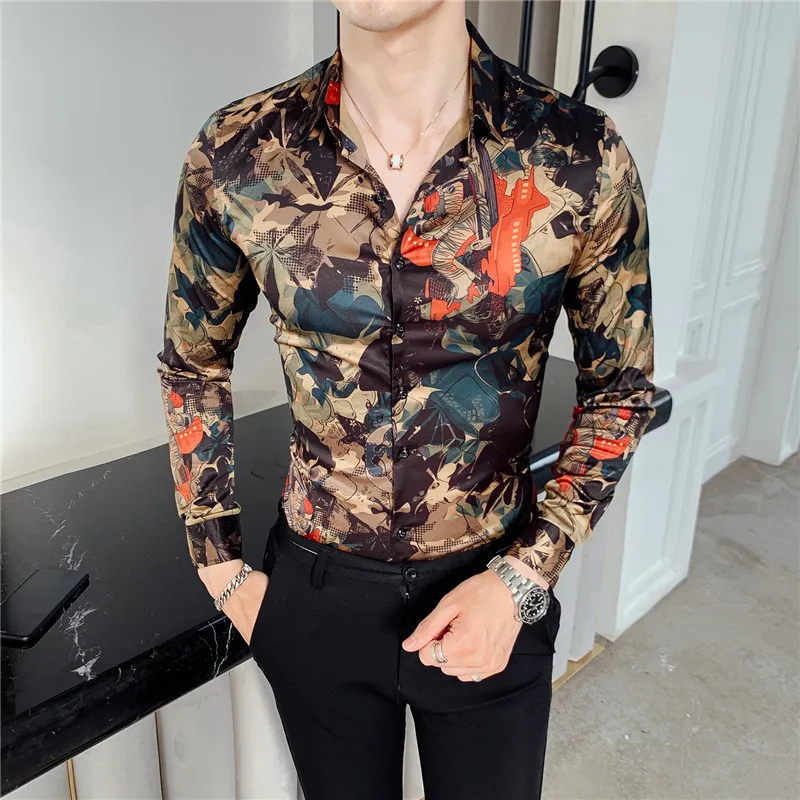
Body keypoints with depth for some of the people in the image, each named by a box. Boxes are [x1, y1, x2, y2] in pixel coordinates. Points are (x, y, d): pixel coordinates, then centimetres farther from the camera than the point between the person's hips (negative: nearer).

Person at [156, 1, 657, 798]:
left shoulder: (580, 158, -16)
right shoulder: (235, 156, -12)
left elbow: (619, 388, -3)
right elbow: (192, 368, 2)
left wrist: (522, 579, -12)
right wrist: (221, 570, 3)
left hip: (494, 596, 0)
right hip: (315, 590, 1)